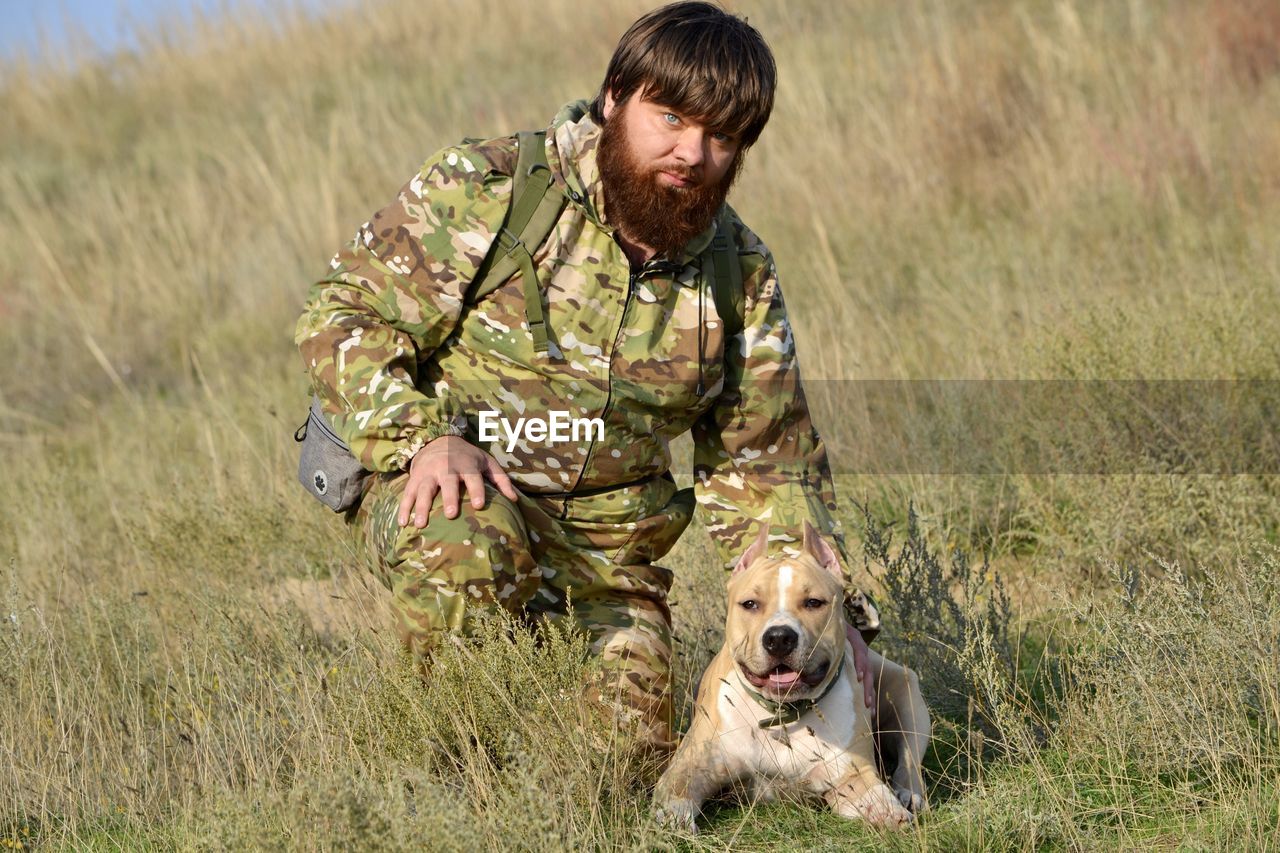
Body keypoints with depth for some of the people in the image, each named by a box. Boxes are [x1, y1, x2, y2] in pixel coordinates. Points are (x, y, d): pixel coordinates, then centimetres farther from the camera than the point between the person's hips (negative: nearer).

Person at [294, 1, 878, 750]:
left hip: (608, 552, 4)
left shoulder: (742, 278, 2)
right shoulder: (485, 191, -13)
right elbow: (344, 317, -11)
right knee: (464, 541, -38)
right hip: (449, 489, -4)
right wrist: (420, 437, -28)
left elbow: (765, 466, 9)